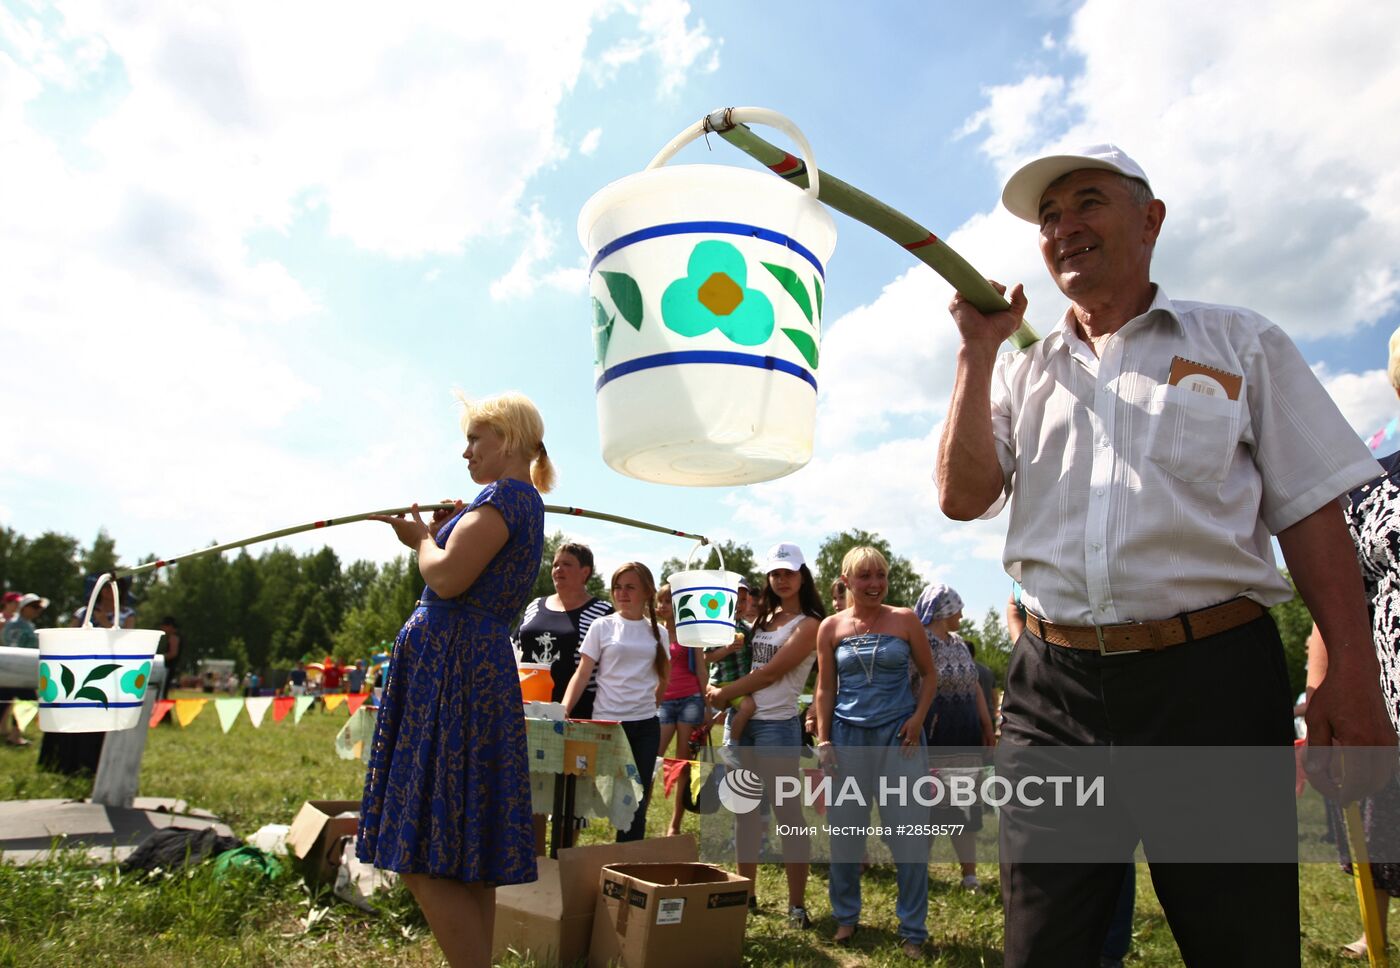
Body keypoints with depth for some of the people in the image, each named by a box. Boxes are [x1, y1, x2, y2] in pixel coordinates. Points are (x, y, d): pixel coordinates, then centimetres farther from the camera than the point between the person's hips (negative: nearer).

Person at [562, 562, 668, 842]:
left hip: (646, 726, 3)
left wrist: (648, 706, 11)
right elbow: (582, 674, -5)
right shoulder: (602, 626, -2)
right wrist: (564, 709, -17)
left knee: (637, 801, 7)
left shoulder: (657, 631, 6)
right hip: (608, 723, -3)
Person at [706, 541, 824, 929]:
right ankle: (746, 894, 23)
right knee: (745, 810, 12)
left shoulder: (809, 624, -8)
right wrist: (718, 690, 0)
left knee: (787, 813, -1)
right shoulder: (764, 618, 15)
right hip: (744, 721, 7)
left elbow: (771, 673, -13)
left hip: (777, 725, -7)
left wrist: (725, 693, -6)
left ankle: (797, 904, 8)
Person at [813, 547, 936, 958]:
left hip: (898, 734, -1)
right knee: (845, 831, 9)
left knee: (910, 832, 1)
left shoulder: (904, 620, 0)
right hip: (848, 736, 1)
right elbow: (824, 688, 5)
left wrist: (918, 718, -6)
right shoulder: (831, 627, 2)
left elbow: (929, 674, 8)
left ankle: (913, 930, 17)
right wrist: (823, 741, 0)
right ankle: (845, 916, 29)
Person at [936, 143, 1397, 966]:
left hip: (1214, 679, -1)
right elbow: (962, 497, 0)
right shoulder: (1022, 373, 13)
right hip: (1053, 684, 2)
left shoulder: (1242, 343, 8)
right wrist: (979, 350, -1)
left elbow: (1310, 513, 3)